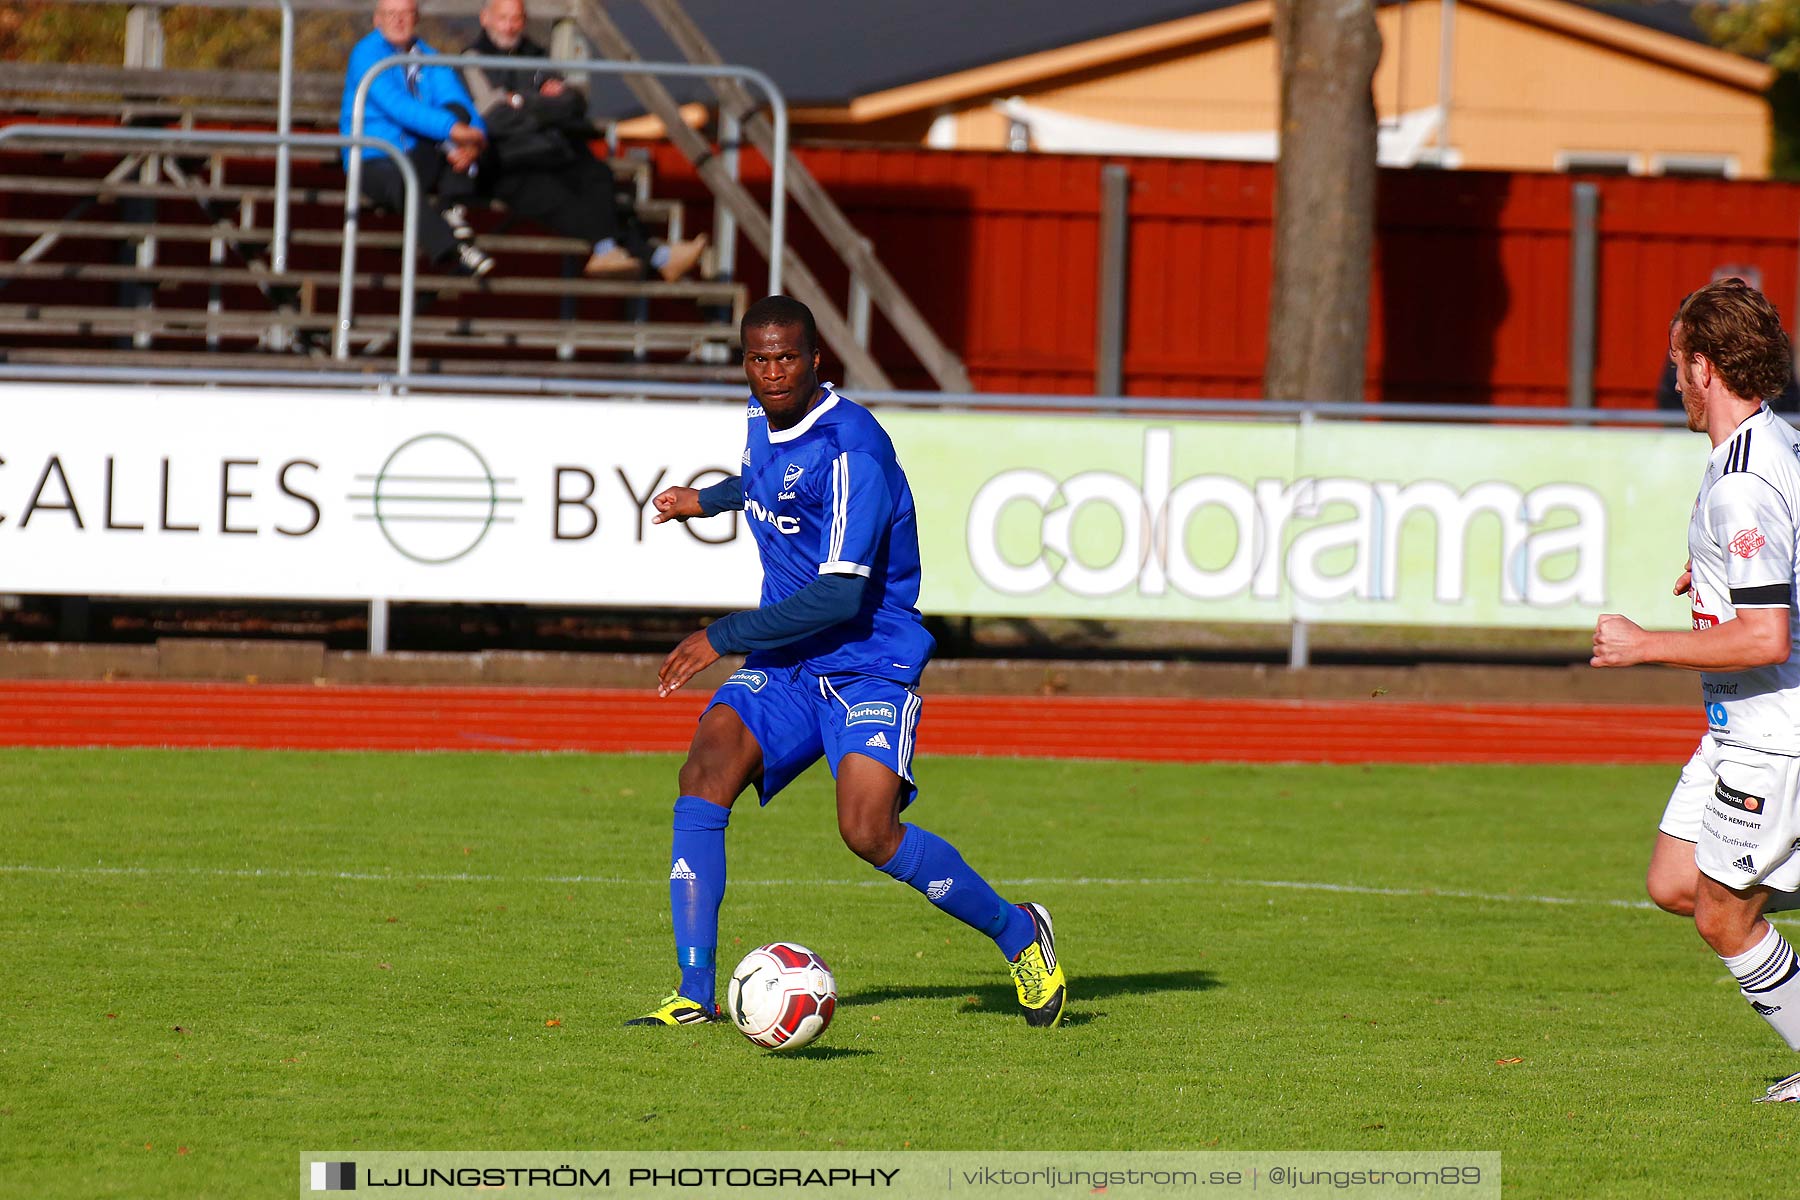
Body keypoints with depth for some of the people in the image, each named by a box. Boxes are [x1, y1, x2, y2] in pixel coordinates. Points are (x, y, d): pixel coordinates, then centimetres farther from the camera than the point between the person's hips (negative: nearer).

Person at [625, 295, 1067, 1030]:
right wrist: (706, 499, 46)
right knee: (704, 774, -18)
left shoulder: (850, 450, -21)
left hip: (868, 665, -7)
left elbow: (840, 596, -25)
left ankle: (1018, 934, 3)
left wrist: (723, 637, -21)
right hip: (784, 666, 7)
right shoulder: (763, 421, 5)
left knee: (869, 833, -23)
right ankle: (695, 993, -18)